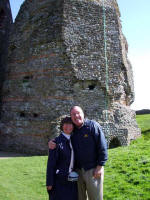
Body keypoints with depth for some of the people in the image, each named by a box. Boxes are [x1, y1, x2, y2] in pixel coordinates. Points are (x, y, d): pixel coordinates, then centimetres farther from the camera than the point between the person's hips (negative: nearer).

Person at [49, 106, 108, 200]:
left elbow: (102, 147, -12)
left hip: (93, 170, -5)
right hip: (77, 170, 5)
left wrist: (100, 166, -15)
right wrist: (52, 142, -4)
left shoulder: (93, 126, -9)